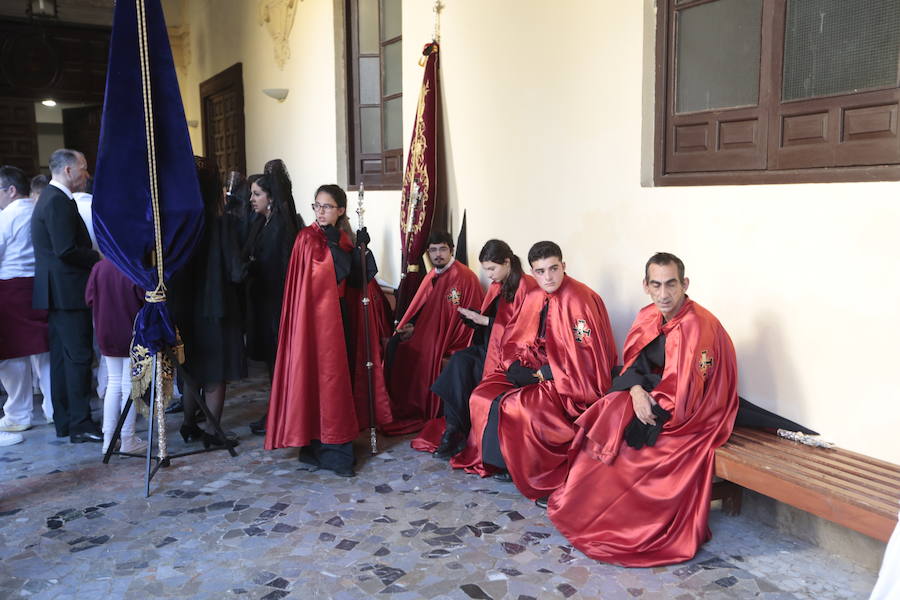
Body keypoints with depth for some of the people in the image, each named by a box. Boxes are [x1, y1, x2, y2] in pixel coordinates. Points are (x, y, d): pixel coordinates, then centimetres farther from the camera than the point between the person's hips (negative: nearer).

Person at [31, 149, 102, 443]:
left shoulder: (50, 198, 17)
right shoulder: (59, 201, -15)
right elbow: (67, 251, -23)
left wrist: (94, 255, 10)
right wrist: (101, 258, -11)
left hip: (56, 292, 11)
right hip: (68, 290, -11)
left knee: (61, 358, 13)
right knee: (79, 356, -6)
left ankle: (64, 422, 21)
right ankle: (80, 425, -2)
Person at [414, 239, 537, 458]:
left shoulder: (526, 286, -10)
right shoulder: (497, 286, 15)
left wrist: (486, 321, -15)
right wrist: (475, 317, -3)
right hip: (489, 345, 7)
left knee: (463, 366, -25)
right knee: (460, 360, -22)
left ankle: (456, 431, -14)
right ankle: (454, 430, -21)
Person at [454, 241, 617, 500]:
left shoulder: (580, 300, -17)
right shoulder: (534, 299, 6)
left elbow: (587, 356, -20)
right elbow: (517, 342, 12)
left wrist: (542, 374, -17)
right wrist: (515, 367, -9)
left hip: (574, 381, -8)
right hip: (539, 369, 8)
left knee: (512, 406, -25)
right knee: (482, 396, -5)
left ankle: (516, 467, 0)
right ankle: (495, 460, 10)